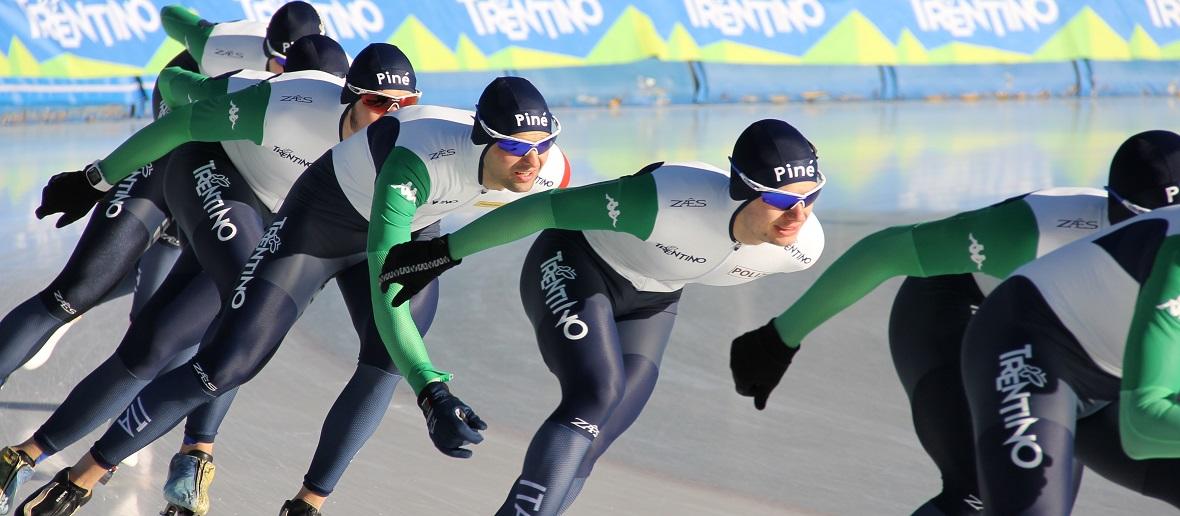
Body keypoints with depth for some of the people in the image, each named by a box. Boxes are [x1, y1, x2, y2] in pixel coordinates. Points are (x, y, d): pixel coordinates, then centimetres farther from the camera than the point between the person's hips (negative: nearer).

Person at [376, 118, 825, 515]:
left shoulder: (804, 246, -22)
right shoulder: (672, 200, -41)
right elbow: (546, 207, -30)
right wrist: (445, 252, -22)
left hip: (650, 302, 6)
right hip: (574, 268, -6)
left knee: (586, 446, 0)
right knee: (596, 394, -29)